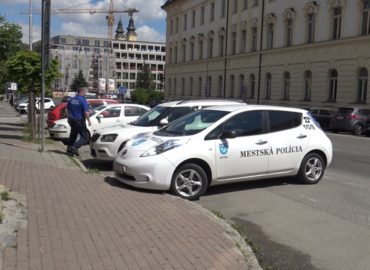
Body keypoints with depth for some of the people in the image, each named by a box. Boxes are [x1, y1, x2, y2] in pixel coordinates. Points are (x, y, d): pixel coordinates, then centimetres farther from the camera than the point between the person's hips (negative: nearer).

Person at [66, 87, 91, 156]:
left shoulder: (71, 100, 7)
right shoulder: (83, 101, -15)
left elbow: (67, 110, 14)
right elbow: (86, 112, -20)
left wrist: (69, 118, 25)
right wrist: (89, 120, -8)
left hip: (72, 121, 7)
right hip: (80, 121, -7)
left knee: (73, 135, 18)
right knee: (85, 137, -1)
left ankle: (69, 149, 19)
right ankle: (75, 146, -17)